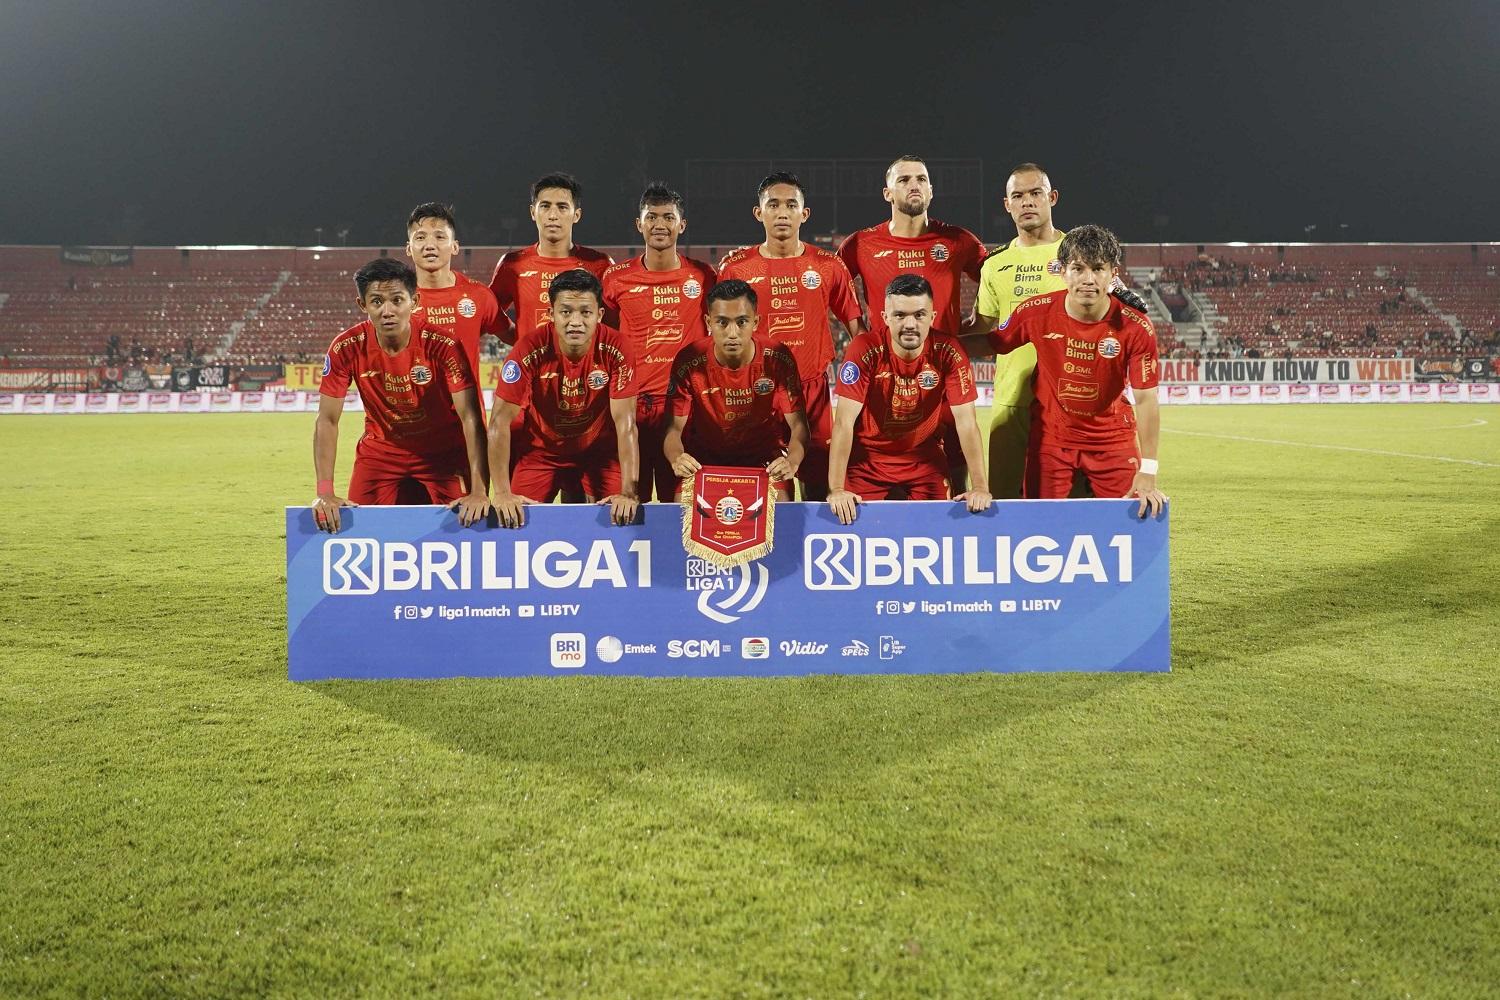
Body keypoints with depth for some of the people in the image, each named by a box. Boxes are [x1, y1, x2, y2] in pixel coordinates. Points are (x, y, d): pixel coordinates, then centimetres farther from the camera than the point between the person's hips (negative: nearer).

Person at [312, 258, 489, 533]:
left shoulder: (443, 346, -24)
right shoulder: (346, 348, -18)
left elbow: (470, 418, -26)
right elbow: (327, 421, -14)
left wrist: (479, 492, -35)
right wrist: (325, 492, -25)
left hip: (441, 452, -2)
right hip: (379, 451, 2)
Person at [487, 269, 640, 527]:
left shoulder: (614, 348, -22)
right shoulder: (530, 348, -24)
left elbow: (625, 422, -22)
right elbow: (500, 421, -23)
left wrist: (628, 493, -30)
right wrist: (502, 493, -30)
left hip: (599, 450, 0)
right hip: (540, 450, 0)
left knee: (622, 516, -14)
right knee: (519, 520, -8)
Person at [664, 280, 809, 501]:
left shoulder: (778, 359, -16)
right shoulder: (689, 362, -16)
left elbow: (798, 425, -13)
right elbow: (675, 427, -13)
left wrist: (791, 462, -35)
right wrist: (677, 458, -37)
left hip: (765, 459, 0)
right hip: (703, 460, 0)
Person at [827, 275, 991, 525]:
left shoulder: (948, 352, -16)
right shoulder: (865, 350, -21)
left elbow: (966, 422, -14)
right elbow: (844, 422, -23)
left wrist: (980, 487, -22)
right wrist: (836, 489, -29)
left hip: (925, 458, 2)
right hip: (867, 458, -1)